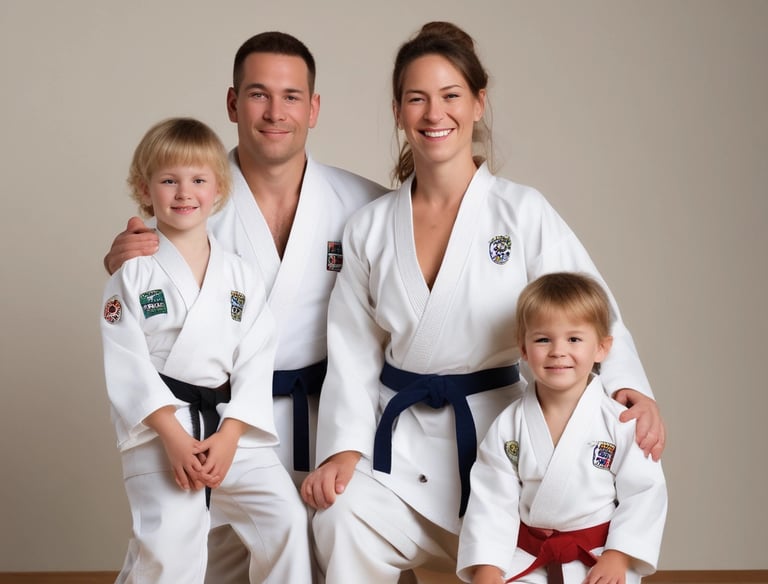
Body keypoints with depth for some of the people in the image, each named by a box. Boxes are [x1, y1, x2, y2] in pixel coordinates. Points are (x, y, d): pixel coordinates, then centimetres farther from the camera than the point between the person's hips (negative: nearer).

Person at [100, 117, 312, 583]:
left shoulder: (242, 278, 9)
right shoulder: (134, 274, 1)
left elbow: (256, 363, 3)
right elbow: (126, 364, -6)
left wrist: (228, 436, -10)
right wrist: (174, 435, -16)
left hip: (233, 426, 3)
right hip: (158, 427, -3)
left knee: (285, 516, -9)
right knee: (169, 538, -20)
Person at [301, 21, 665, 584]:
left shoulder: (523, 211, -4)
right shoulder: (369, 227, 5)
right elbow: (354, 350, 5)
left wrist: (630, 389, -27)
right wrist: (344, 447, -7)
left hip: (495, 434, -1)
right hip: (401, 441, 1)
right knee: (341, 520, -25)